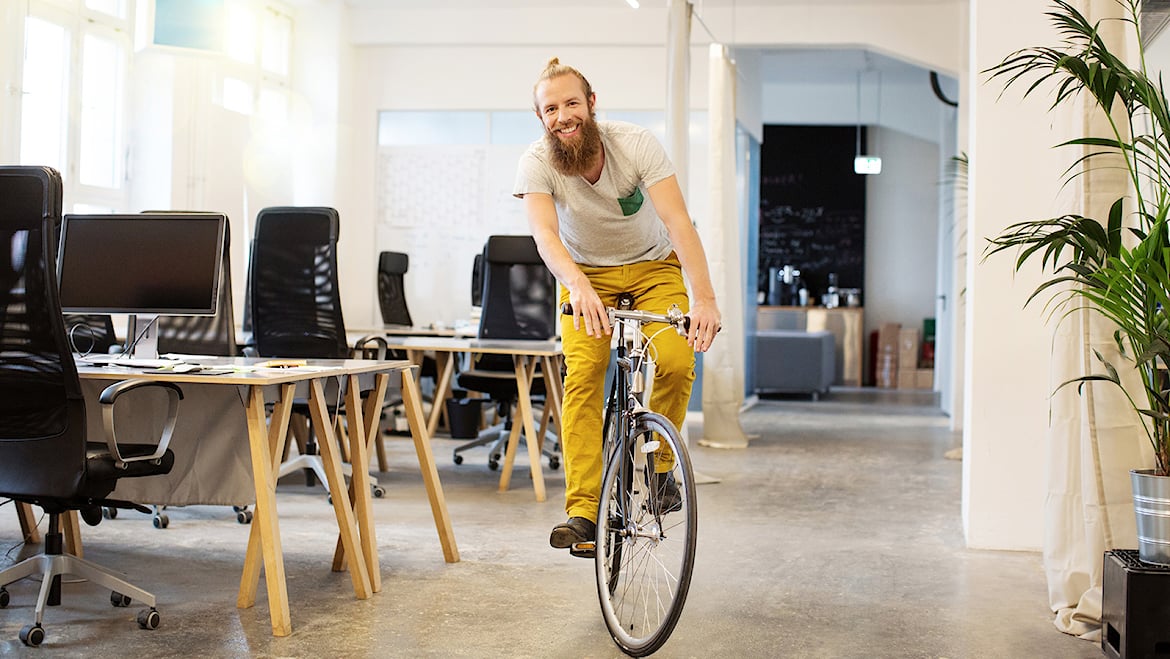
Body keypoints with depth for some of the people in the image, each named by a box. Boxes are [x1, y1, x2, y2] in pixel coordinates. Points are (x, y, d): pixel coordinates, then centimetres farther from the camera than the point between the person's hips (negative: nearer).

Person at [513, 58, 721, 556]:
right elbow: (545, 234, -37)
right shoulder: (536, 164, -22)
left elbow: (678, 220, -34)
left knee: (675, 361, -24)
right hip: (586, 273, 1)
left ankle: (658, 464, 2)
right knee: (582, 378, -20)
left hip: (653, 267, 0)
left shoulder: (635, 144, -25)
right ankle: (583, 510, -17)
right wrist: (578, 286, -58)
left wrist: (704, 298, -46)